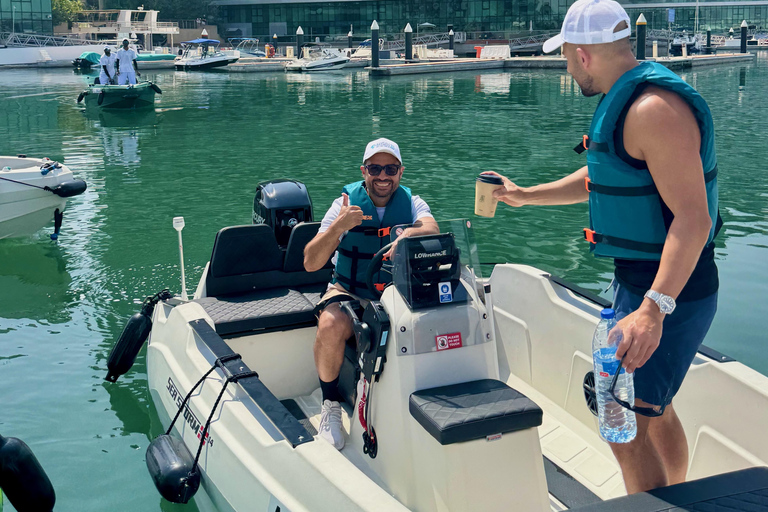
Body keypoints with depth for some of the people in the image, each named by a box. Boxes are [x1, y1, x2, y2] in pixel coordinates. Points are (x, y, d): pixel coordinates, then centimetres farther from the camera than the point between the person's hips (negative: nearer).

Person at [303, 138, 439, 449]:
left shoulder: (411, 202, 0)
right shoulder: (347, 202, -5)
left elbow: (432, 230, -25)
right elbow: (310, 264, -12)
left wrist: (408, 234, -47)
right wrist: (338, 227, -28)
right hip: (349, 293, -1)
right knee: (331, 326, -33)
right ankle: (331, 405, -9)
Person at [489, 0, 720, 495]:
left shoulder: (654, 109, -24)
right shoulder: (625, 101, 10)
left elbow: (692, 219, -30)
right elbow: (601, 179, 26)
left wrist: (654, 309, -38)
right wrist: (525, 195, 31)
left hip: (670, 294, -11)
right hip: (640, 282, 11)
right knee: (652, 409, 23)